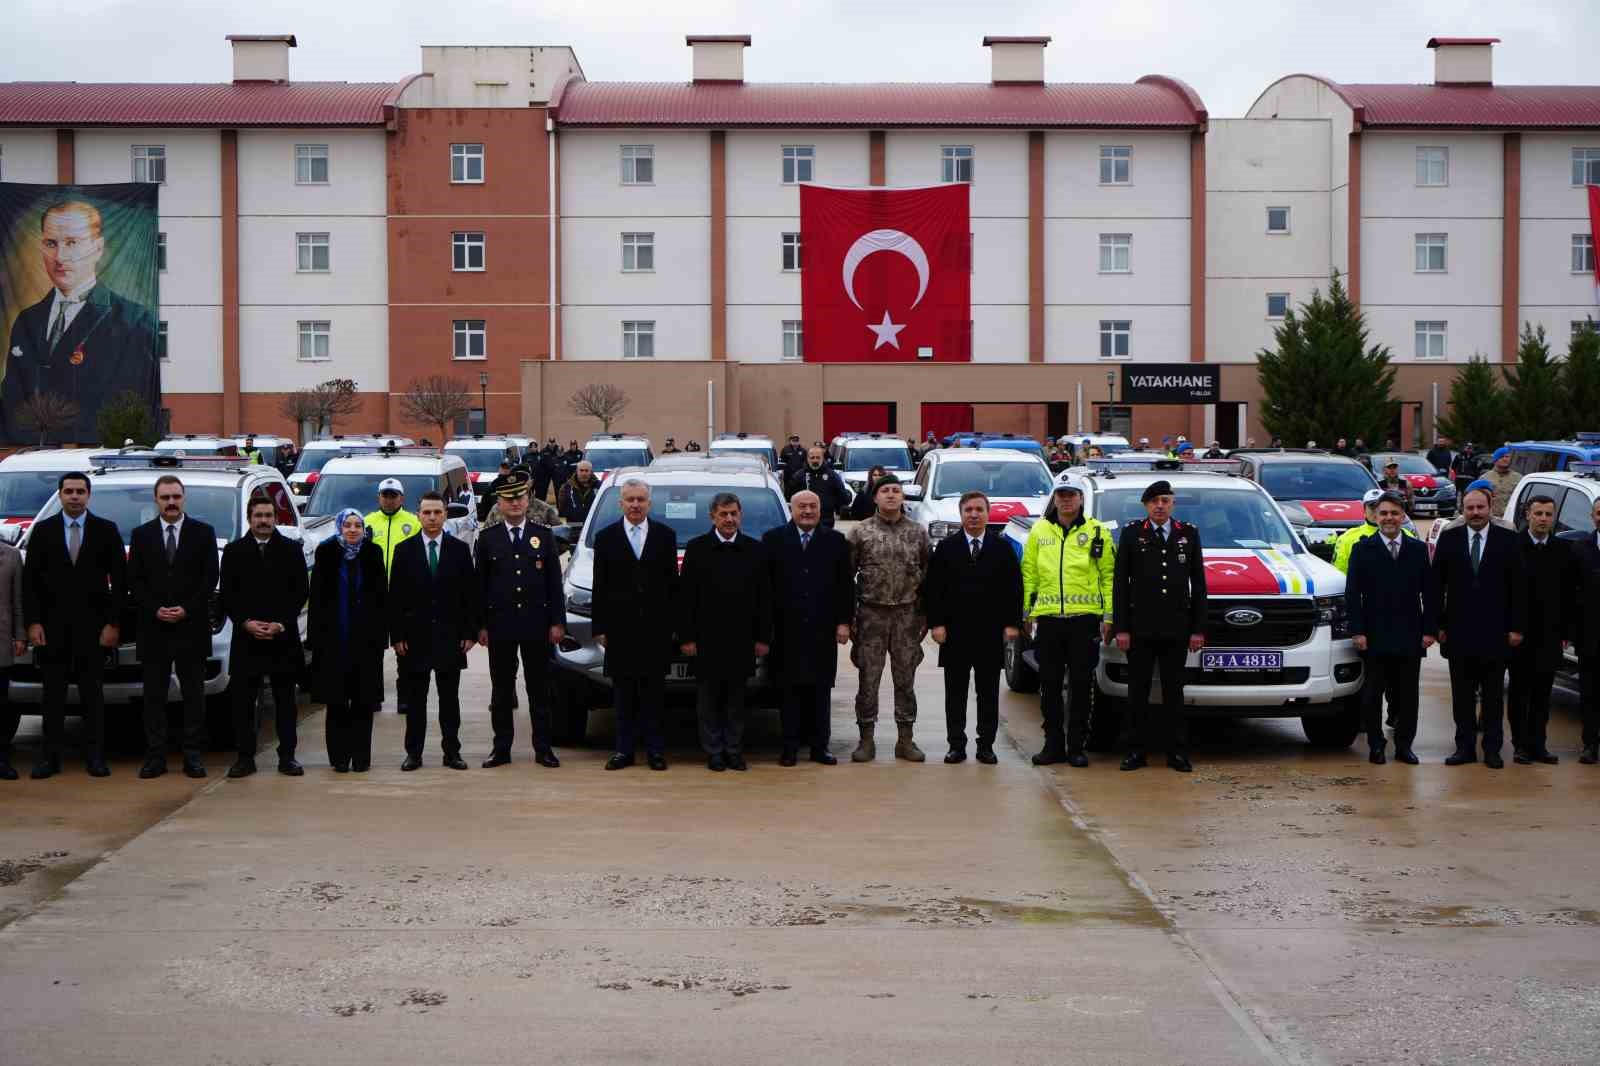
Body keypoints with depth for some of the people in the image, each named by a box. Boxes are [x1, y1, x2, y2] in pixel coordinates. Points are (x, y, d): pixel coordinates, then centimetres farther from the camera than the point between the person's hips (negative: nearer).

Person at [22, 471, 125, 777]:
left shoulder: (106, 530, 3)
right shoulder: (42, 531, 5)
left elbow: (119, 580, 1)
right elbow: (29, 580, 4)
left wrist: (113, 623, -6)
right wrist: (32, 622, -5)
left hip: (92, 625, -1)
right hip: (53, 625, 1)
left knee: (92, 692, 3)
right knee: (52, 692, 4)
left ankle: (95, 756, 8)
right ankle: (50, 756, 8)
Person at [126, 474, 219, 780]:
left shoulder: (203, 533, 6)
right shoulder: (141, 535, 9)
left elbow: (210, 577, 1)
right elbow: (134, 580, 5)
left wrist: (186, 610, -10)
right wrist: (155, 610, -9)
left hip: (192, 626, -1)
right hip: (153, 628, 1)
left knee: (193, 694, 2)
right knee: (154, 695, 3)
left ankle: (193, 755, 6)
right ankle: (155, 755, 6)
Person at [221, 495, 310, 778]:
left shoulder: (291, 550, 5)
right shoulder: (233, 552, 7)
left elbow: (301, 591, 2)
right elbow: (227, 595, 5)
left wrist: (281, 624, -9)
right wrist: (246, 623, -10)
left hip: (283, 637, 0)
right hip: (246, 637, 0)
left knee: (285, 699, 4)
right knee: (242, 700, 0)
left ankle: (287, 756, 9)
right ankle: (245, 757, 6)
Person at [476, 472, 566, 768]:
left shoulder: (544, 536, 6)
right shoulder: (487, 538, 5)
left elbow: (555, 582, 5)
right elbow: (481, 585, 4)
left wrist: (558, 622, -1)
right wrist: (481, 625, -2)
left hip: (536, 624, 0)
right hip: (500, 624, 0)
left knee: (539, 689, 5)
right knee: (501, 689, 5)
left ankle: (543, 749, 9)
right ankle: (502, 748, 11)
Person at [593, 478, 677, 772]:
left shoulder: (665, 535, 6)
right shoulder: (606, 537, 5)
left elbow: (672, 583, 6)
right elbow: (599, 587, 5)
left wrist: (673, 624, 1)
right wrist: (599, 626, 0)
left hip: (656, 627, 0)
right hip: (621, 627, 0)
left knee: (653, 691, 4)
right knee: (623, 692, 5)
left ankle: (655, 749, 10)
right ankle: (625, 750, 9)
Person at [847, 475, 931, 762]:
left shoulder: (918, 533, 5)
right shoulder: (861, 531, 0)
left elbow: (927, 575, 8)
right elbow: (847, 573, 1)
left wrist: (925, 615, 3)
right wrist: (849, 614, -4)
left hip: (907, 614, 2)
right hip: (871, 613, -1)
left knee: (905, 679, 6)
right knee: (868, 679, 1)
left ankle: (905, 739, 14)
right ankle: (867, 739, 8)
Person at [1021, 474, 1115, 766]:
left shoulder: (1097, 532, 4)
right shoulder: (1039, 531, 10)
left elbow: (1109, 575, 4)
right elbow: (1028, 573, 13)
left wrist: (1109, 615, -2)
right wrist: (1026, 611, 7)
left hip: (1085, 618, -2)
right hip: (1048, 618, 2)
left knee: (1081, 684, 1)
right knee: (1049, 684, 6)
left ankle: (1077, 746, 8)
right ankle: (1053, 744, 14)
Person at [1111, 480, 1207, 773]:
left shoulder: (1189, 534, 9)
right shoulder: (1132, 534, 3)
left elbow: (1198, 584, 9)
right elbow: (1120, 583, 2)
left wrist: (1198, 628, 2)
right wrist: (1120, 627, -6)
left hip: (1176, 628, 1)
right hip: (1140, 628, -1)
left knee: (1174, 692, 6)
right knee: (1138, 692, 3)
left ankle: (1177, 753, 9)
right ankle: (1138, 750, 9)